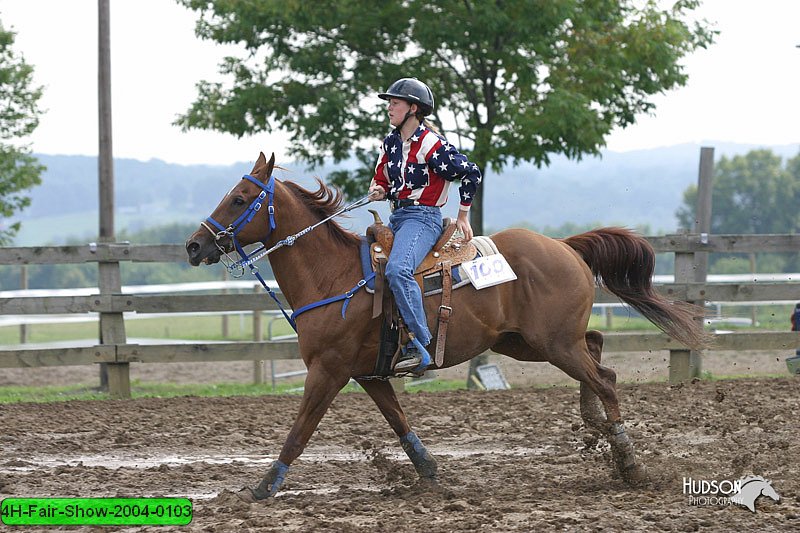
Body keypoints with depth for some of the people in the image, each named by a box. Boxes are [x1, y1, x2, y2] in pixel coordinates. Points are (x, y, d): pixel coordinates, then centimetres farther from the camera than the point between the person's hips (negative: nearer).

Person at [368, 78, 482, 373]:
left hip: (422, 217, -9)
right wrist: (379, 191, 1)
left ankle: (417, 346, -34)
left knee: (397, 269, -33)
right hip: (396, 217, 9)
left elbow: (470, 172, -6)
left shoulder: (432, 144, -10)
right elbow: (382, 180, 26)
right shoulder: (390, 143, 13)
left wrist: (463, 216, 0)